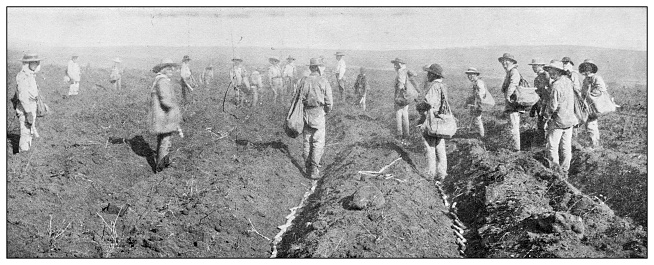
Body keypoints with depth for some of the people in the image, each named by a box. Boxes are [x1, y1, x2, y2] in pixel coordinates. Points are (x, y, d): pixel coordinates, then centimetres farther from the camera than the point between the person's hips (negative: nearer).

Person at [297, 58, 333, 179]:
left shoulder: (303, 81, -1)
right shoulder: (323, 81, -10)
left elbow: (299, 98, 1)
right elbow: (329, 101, -7)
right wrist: (327, 111, 11)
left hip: (306, 113, 4)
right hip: (318, 113, -4)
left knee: (307, 141, 14)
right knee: (318, 142, 1)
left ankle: (307, 166, 20)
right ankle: (314, 170, -4)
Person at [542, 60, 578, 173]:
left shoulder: (557, 85, -21)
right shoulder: (568, 81, 5)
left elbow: (552, 105, -20)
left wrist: (547, 115, -3)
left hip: (558, 121, -8)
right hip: (569, 120, 8)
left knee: (552, 146, 2)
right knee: (566, 146, 13)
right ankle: (565, 169, 20)